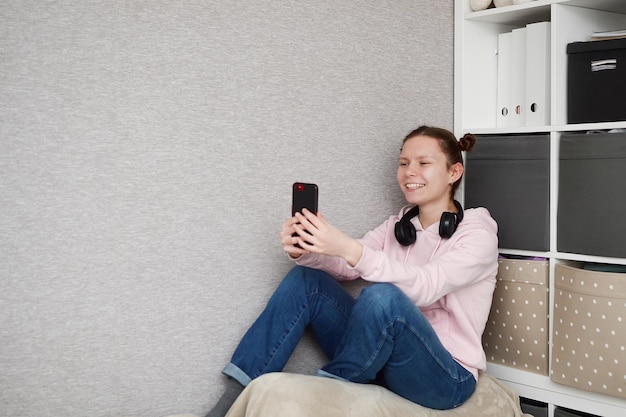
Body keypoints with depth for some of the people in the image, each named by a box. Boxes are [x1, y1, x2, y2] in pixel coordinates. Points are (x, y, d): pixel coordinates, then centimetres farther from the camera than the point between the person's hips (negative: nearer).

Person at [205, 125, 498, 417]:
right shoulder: (397, 226, 10)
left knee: (382, 296, -34)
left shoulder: (478, 233, -9)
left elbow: (423, 287, -27)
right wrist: (303, 250, -25)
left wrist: (349, 248, -39)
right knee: (305, 279, -7)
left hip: (446, 376, -6)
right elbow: (345, 267, -3)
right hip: (385, 358, 6)